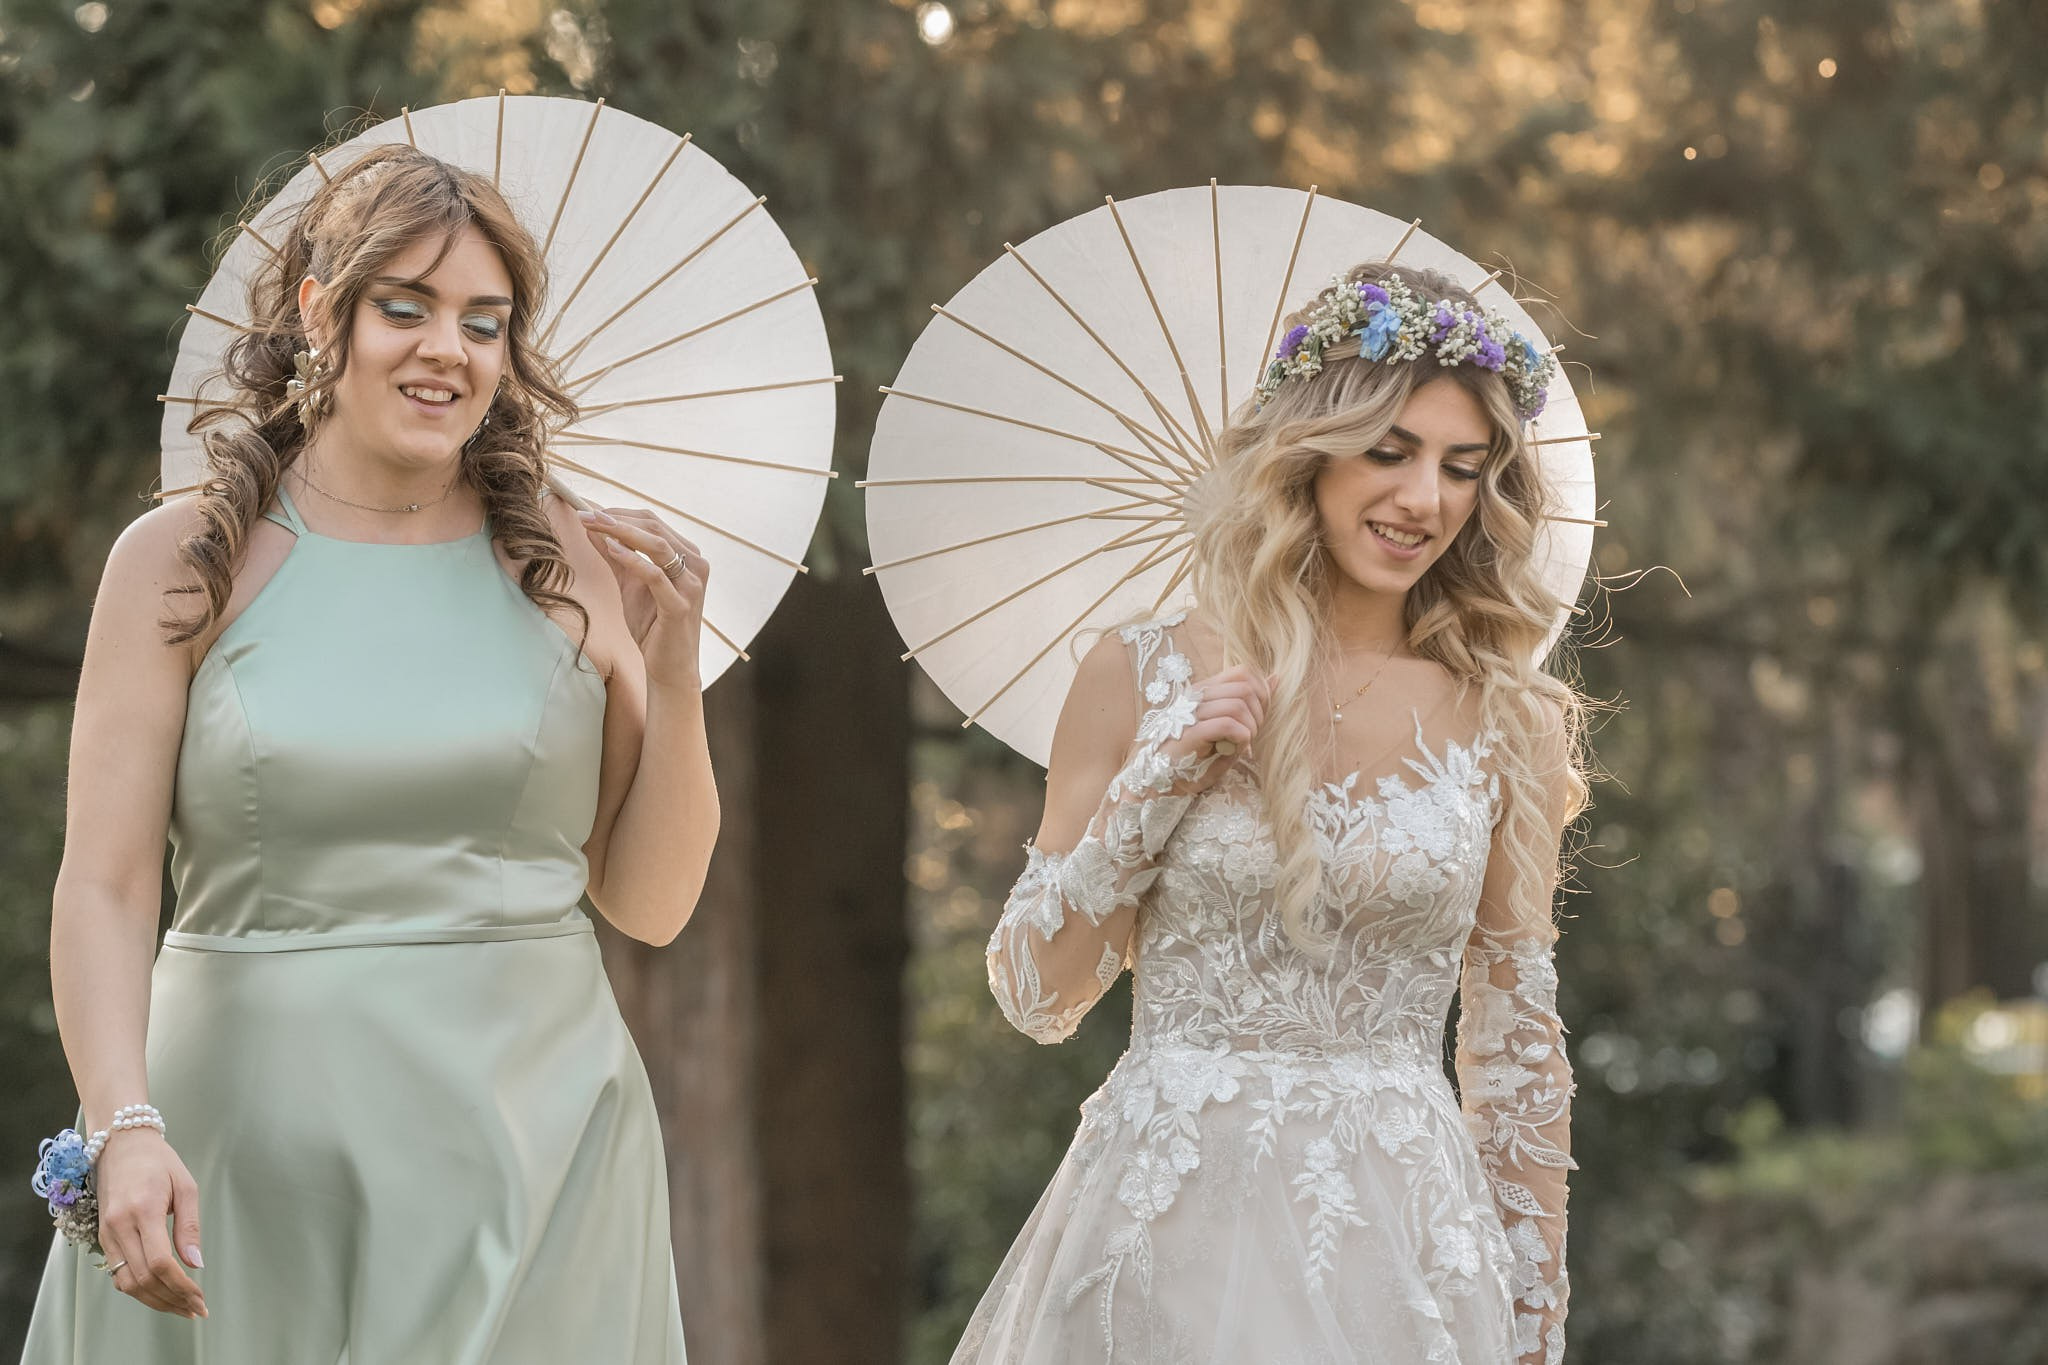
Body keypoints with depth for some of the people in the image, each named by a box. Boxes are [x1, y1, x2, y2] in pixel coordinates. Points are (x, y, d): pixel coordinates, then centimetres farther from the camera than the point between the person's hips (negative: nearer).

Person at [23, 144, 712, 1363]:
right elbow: (106, 886, -7)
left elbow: (652, 904, 7)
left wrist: (671, 668, -5)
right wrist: (126, 1127, -21)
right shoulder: (186, 563, 0)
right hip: (249, 1163, -1)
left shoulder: (571, 569, 4)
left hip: (532, 1139, 1)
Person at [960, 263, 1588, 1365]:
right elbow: (1034, 996, 2)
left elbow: (1518, 1049, 6)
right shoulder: (1144, 678, -1)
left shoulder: (1506, 724, 2)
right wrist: (1155, 786, -10)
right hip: (1167, 1227, -1)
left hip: (1396, 1237, 1)